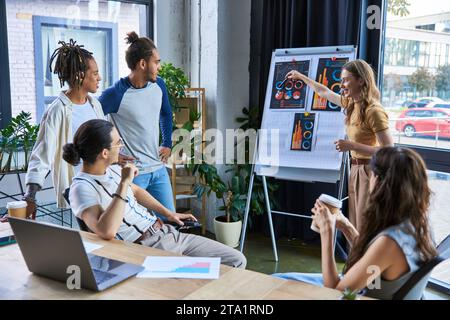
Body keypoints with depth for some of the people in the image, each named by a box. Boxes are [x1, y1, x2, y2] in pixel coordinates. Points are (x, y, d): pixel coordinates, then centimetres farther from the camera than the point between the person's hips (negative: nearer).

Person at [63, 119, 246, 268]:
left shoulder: (111, 169, 9)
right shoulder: (82, 188, -17)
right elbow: (107, 232, -34)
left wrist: (168, 213, 24)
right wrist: (123, 183, -29)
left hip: (168, 232, 9)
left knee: (237, 260, 6)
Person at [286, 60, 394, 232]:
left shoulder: (373, 111, -19)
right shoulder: (350, 103, 7)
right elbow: (324, 92, 25)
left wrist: (352, 146, -23)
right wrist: (301, 76, 34)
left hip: (369, 172, -8)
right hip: (355, 171, 8)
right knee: (355, 228, 11)